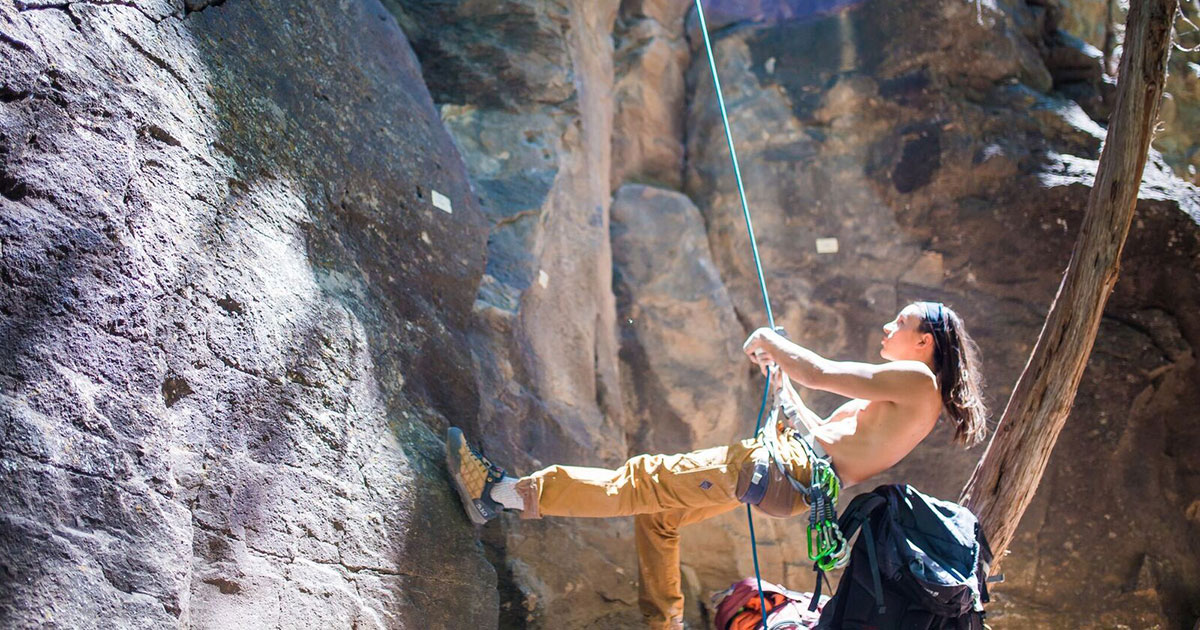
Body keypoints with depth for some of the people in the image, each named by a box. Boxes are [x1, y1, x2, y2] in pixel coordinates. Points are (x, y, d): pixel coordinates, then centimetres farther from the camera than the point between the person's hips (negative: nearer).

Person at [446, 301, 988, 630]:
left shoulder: (917, 380, -7)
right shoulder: (897, 390, 23)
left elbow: (821, 373, -16)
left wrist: (769, 339, -1)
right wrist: (781, 388, 24)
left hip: (792, 470, -10)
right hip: (793, 456, 10)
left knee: (648, 480, -12)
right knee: (655, 511, 15)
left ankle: (505, 493, -11)